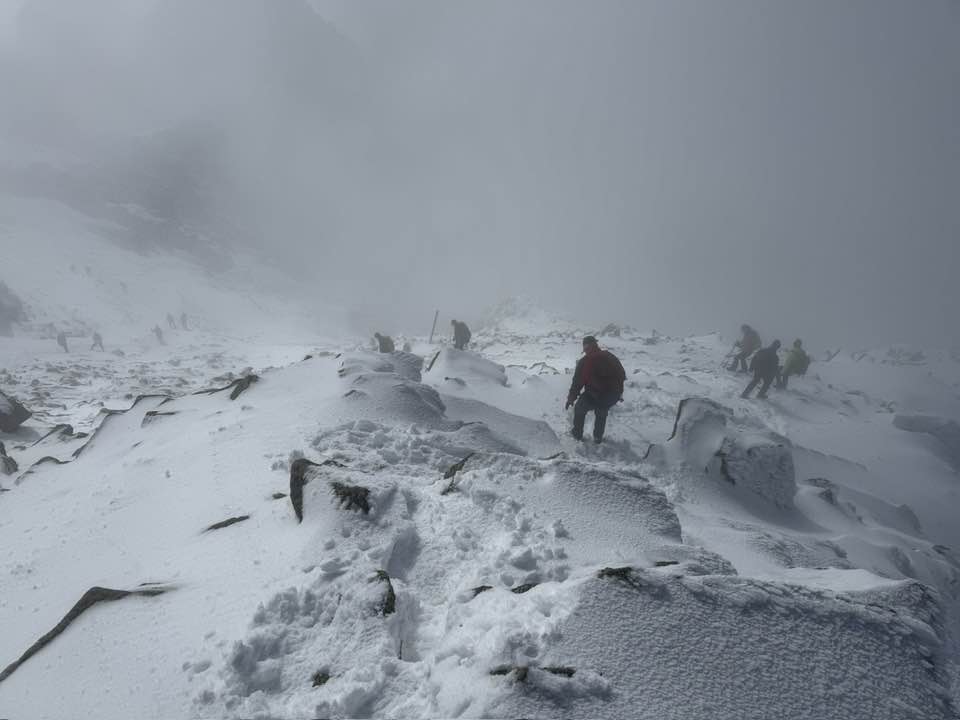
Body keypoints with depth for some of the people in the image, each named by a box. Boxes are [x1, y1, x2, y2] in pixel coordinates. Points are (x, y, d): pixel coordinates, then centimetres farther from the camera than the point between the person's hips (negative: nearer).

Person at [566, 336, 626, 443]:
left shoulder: (584, 362, -9)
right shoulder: (610, 357, 5)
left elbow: (577, 381, -7)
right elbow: (621, 375, 12)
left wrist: (571, 398, 3)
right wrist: (619, 392, 23)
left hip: (593, 397, -4)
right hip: (612, 396, 4)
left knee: (580, 409, 24)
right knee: (601, 414, 32)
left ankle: (577, 433, 33)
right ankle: (598, 437, 37)